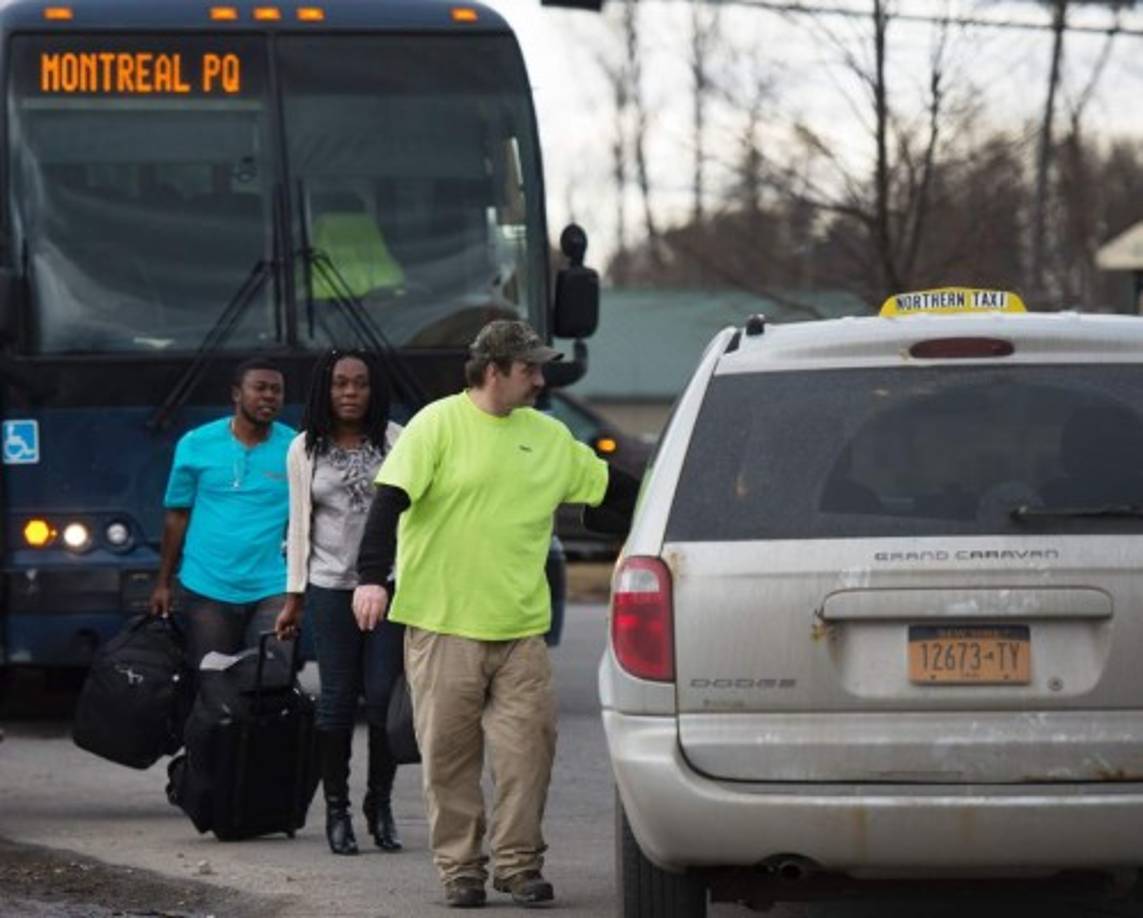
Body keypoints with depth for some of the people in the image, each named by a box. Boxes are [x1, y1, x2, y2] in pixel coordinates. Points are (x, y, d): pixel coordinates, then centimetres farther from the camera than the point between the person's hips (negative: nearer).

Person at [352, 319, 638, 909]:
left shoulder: (549, 437, 13)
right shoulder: (438, 425, -4)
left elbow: (611, 486, 22)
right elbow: (391, 500, -10)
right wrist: (372, 577, -19)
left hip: (520, 627, 4)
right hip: (443, 623, -4)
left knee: (528, 746, -2)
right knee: (450, 751, 1)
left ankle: (518, 863, 8)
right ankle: (460, 869, 10)